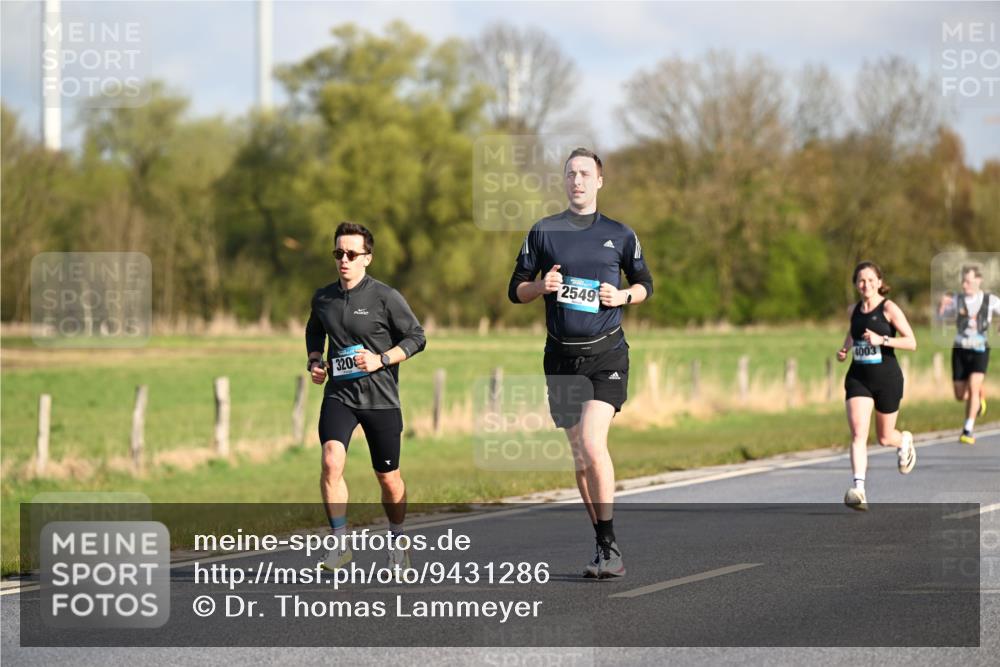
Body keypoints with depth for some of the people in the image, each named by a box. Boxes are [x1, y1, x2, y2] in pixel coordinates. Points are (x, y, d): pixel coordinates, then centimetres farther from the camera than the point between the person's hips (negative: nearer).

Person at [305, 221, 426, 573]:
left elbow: (416, 336, -2)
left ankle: (397, 541, 33)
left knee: (388, 478, 8)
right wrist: (314, 362, 7)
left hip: (380, 398, -2)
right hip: (338, 395, 2)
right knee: (331, 462, -22)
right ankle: (340, 543, -14)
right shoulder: (322, 298, 6)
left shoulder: (386, 297, -7)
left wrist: (381, 360, -15)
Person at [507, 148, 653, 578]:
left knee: (591, 442, -19)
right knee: (579, 454, 6)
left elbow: (645, 284, 16)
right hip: (561, 356, 3)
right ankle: (605, 546, 17)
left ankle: (608, 546, -12)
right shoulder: (543, 232, 8)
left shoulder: (619, 235, 6)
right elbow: (516, 290, 11)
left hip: (606, 353, -3)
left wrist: (623, 296, -5)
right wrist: (542, 286, -10)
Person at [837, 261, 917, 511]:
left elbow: (911, 342, -14)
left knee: (885, 438, 12)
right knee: (858, 433, -16)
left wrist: (882, 340, -27)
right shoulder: (854, 310, 7)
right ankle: (858, 488, -24)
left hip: (887, 378, -3)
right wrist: (845, 348, 9)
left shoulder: (889, 309, -9)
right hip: (858, 378, 3)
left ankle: (904, 441, 49)